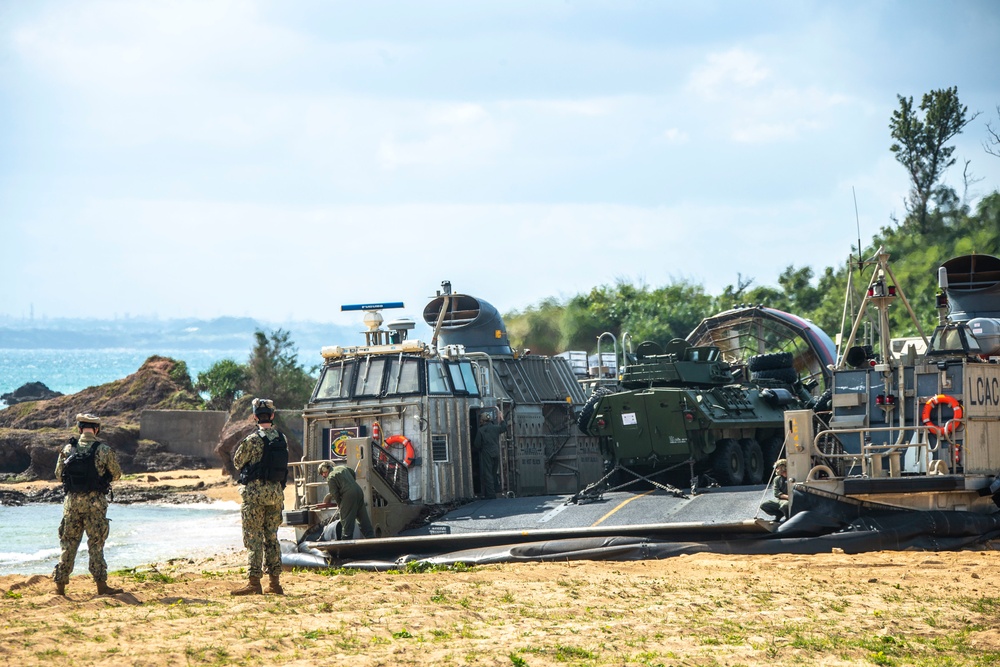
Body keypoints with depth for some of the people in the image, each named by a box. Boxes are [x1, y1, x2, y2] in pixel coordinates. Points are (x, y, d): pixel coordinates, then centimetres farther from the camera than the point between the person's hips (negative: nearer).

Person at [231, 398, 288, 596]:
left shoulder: (253, 440, -13)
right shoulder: (282, 439, 6)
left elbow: (237, 462, -2)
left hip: (255, 492, -6)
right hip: (277, 491, 6)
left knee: (253, 537, -3)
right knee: (271, 537, 12)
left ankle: (253, 581, -7)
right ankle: (275, 582, 11)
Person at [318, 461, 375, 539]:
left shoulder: (330, 478, -3)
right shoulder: (343, 468, 18)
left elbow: (335, 494, -5)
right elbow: (353, 473, 35)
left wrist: (339, 504, 9)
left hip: (348, 495, -7)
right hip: (358, 491, 7)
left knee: (346, 521, -2)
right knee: (363, 518, 12)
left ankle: (347, 539, -4)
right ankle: (370, 536, 12)